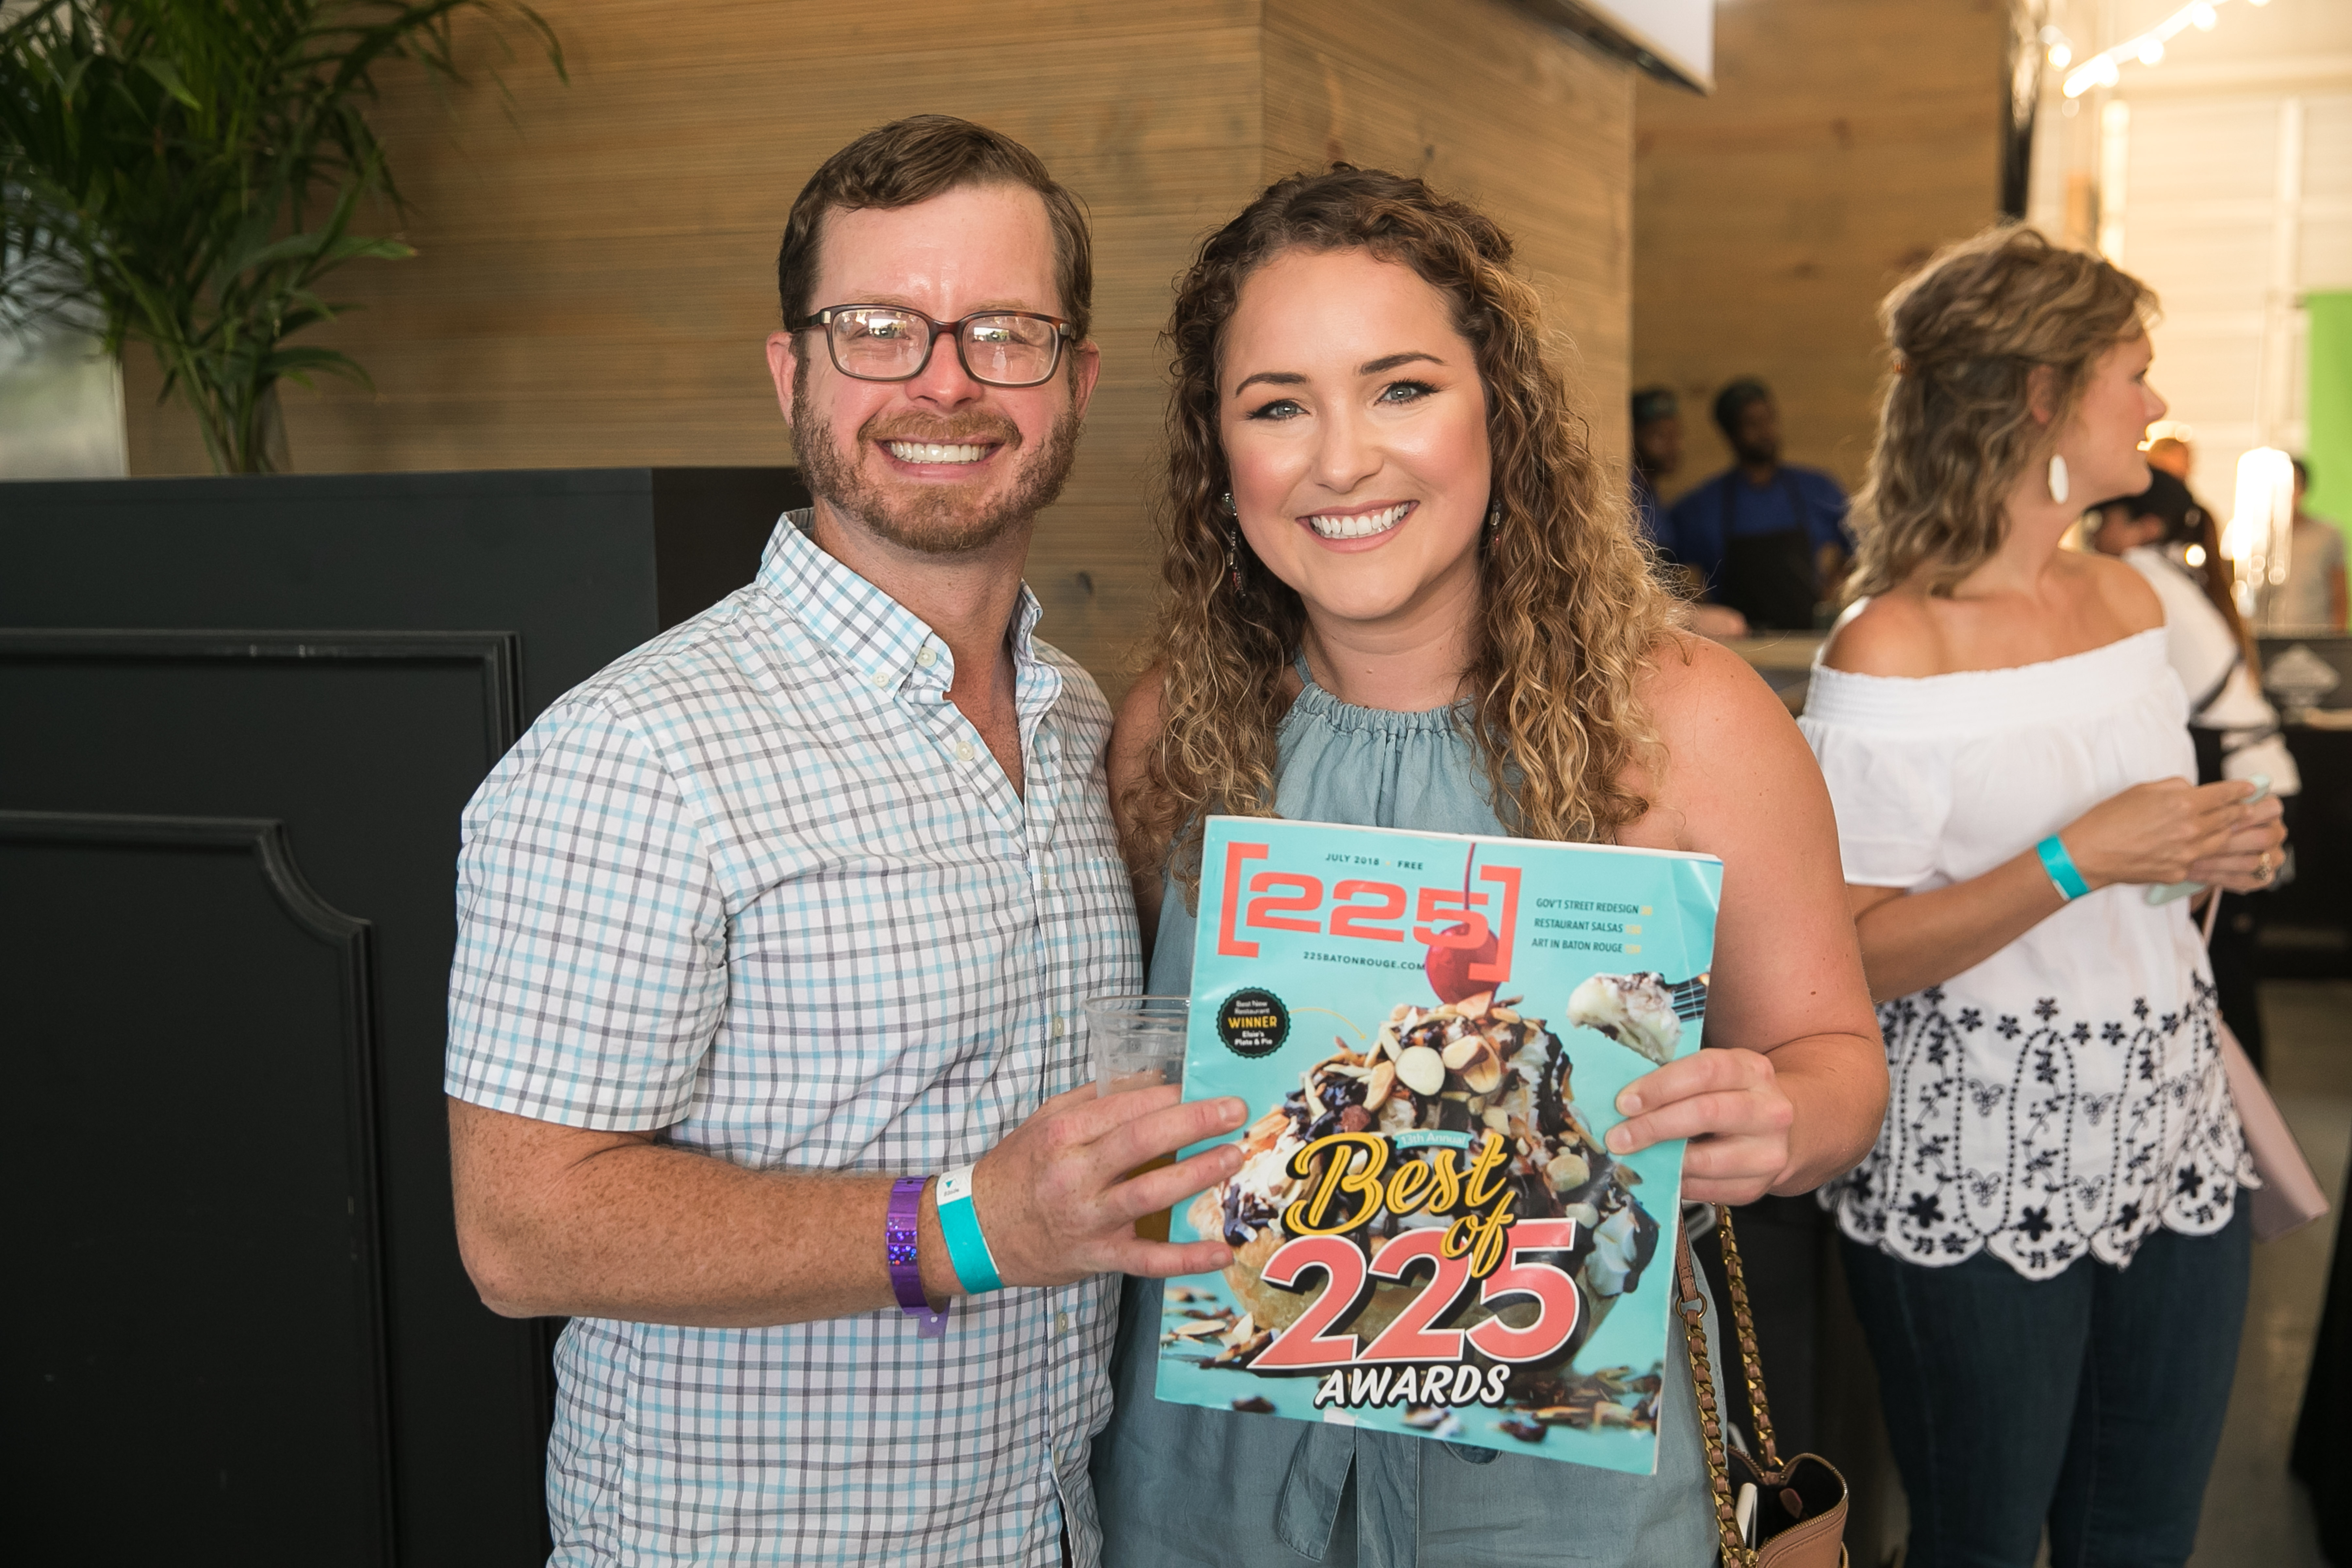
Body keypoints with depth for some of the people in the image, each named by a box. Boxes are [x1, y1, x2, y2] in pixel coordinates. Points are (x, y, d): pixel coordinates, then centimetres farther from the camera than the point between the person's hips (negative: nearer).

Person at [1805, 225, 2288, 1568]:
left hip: (2175, 1142, 7)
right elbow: (1850, 954, -18)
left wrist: (2217, 855, 0)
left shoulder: (2129, 600, 7)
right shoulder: (1894, 645, -16)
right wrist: (2079, 861, -24)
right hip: (1978, 1180, -6)